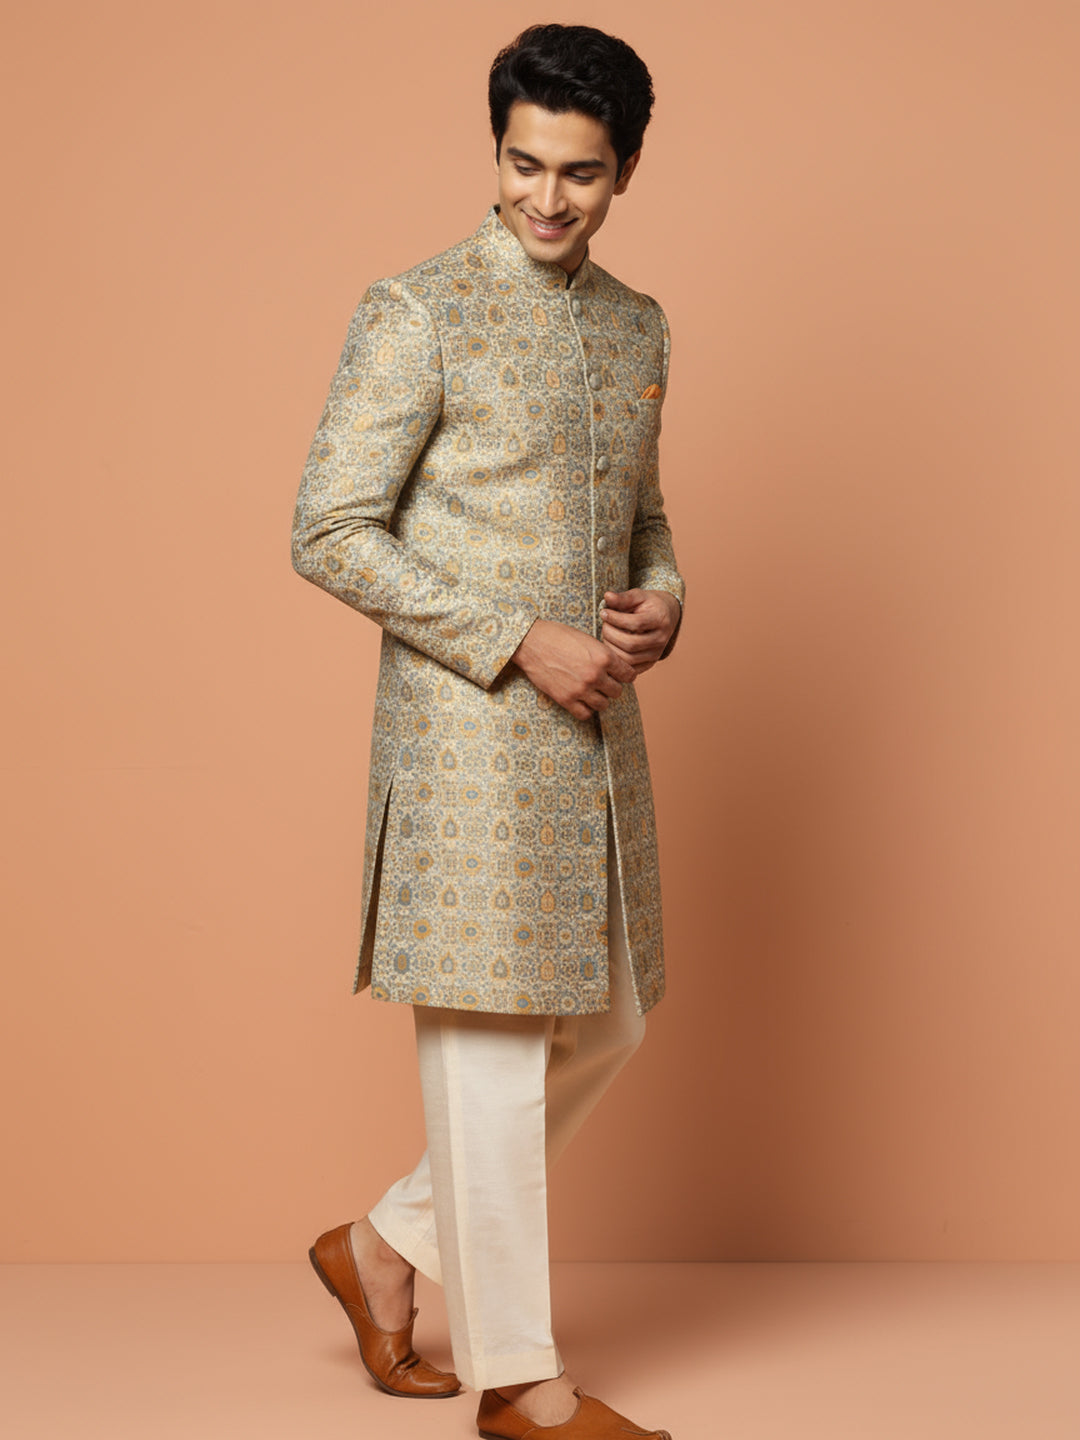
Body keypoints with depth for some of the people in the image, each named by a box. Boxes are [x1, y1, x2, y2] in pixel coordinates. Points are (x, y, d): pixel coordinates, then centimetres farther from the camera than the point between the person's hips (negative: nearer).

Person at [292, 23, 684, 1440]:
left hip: (594, 729, 8)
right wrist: (521, 642, -17)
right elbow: (331, 533, -12)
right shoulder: (417, 313, -9)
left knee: (604, 1025, 14)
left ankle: (386, 1246, 30)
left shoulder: (636, 323, 13)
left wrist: (660, 603, 0)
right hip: (468, 729, -8)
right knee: (491, 1043, 0)